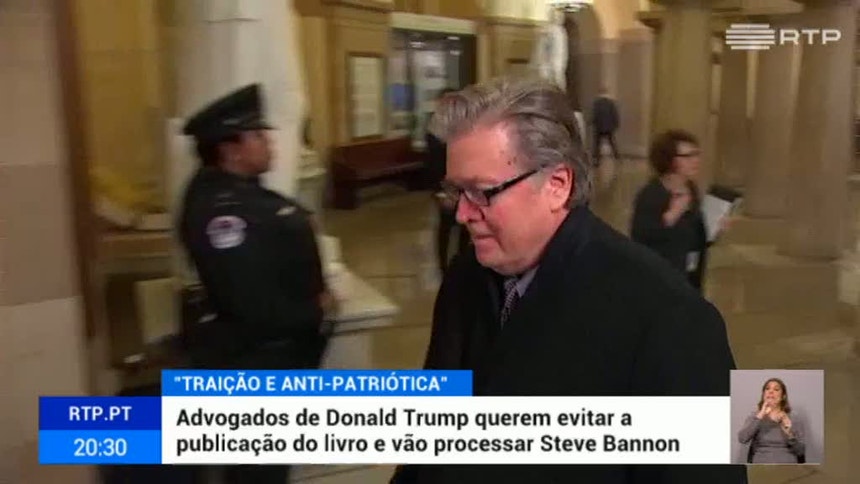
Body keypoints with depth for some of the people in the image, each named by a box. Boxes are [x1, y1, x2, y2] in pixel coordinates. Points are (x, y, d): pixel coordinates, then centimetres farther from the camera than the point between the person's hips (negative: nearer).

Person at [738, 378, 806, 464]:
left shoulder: (793, 419, 11)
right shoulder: (755, 416, 9)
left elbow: (800, 451, 7)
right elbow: (742, 439, -10)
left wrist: (790, 434, -11)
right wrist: (760, 416, -15)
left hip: (787, 465, 1)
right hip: (761, 464, -1)